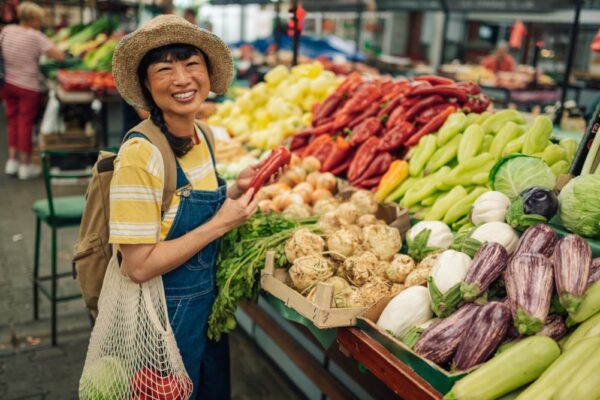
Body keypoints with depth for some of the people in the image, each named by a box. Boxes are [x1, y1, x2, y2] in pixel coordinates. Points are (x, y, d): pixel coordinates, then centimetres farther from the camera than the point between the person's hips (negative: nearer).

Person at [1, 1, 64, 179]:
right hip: (28, 87, -5)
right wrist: (48, 45, -2)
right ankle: (25, 166, 14)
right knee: (25, 124, 5)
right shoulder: (35, 36, -16)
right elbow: (59, 56, -21)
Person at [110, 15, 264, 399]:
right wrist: (221, 223, -23)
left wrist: (236, 191, -4)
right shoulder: (141, 153, -25)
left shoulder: (202, 136, -2)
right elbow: (139, 265, -25)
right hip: (164, 314, -7)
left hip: (208, 302, 8)